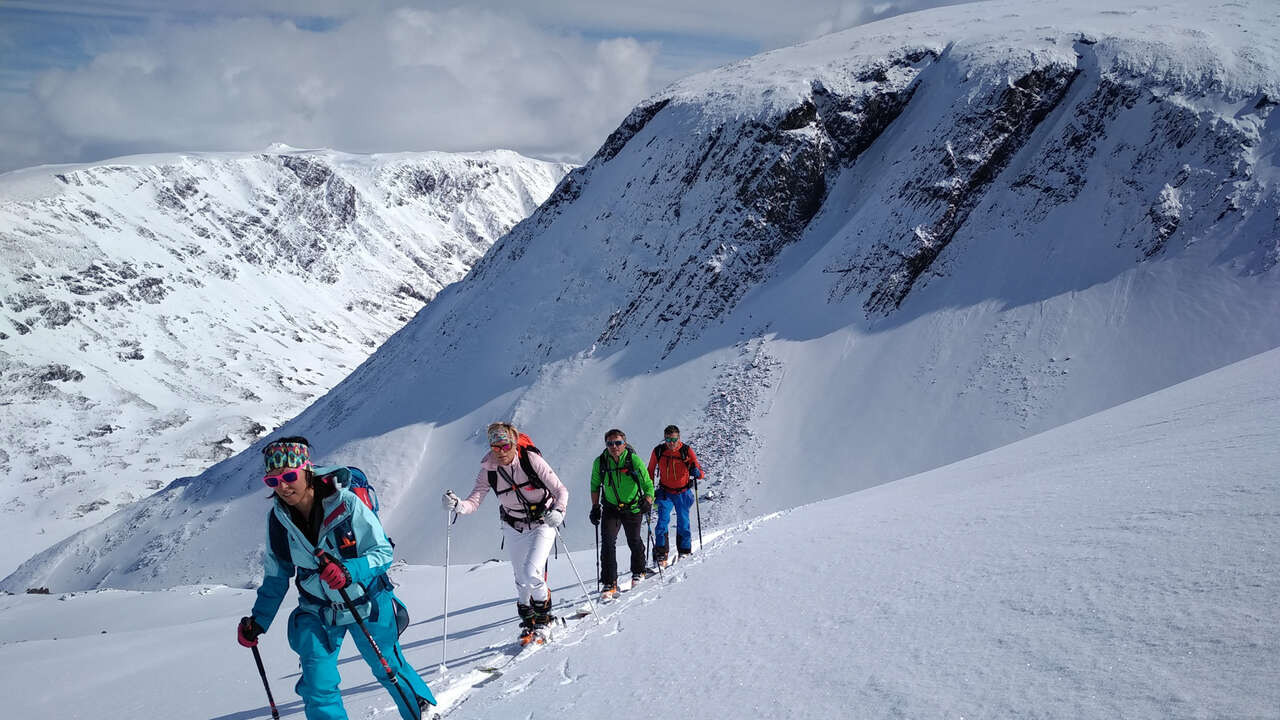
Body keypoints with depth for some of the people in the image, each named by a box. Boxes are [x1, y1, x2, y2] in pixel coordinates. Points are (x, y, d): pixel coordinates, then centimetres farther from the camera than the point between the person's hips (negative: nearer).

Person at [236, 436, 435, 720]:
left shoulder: (346, 503, -25)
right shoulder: (278, 518, -11)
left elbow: (383, 552, -21)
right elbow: (276, 578, 4)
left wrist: (348, 571, -38)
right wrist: (258, 621, -3)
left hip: (367, 605, -3)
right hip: (317, 612, 3)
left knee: (389, 668, 15)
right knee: (318, 686, -8)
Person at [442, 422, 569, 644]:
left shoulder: (531, 460, -22)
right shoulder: (489, 470, -12)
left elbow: (561, 490, -20)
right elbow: (473, 503, -16)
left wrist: (558, 511, -39)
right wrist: (457, 505, -38)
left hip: (542, 524, -4)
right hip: (514, 529, 4)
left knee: (531, 573, -18)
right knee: (521, 581, 9)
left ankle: (544, 620, 4)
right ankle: (528, 624, 30)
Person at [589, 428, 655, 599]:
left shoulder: (634, 461, -18)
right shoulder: (600, 462, -10)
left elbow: (647, 484, -15)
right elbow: (595, 486, 6)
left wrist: (648, 501, -32)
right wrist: (595, 507, 1)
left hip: (633, 508, -1)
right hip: (611, 508, 1)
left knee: (634, 542, 12)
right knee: (608, 542, -13)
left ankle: (639, 572, 40)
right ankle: (609, 584, -8)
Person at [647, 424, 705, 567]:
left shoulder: (687, 451, -13)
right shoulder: (658, 451, -9)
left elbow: (700, 474, -14)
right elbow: (650, 471, 7)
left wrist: (696, 472, -37)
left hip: (683, 492, 0)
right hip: (665, 492, 0)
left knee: (683, 523, 4)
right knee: (663, 520, -15)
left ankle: (685, 551, 23)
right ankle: (660, 554, -12)